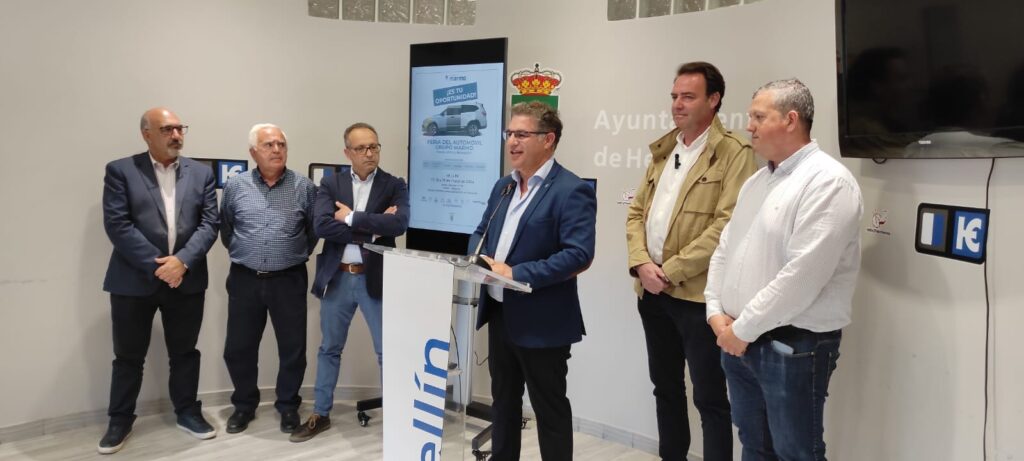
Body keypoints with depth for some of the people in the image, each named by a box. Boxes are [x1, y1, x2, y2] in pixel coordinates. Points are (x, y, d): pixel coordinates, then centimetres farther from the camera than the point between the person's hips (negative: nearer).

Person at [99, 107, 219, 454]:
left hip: (186, 279, 2)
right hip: (134, 279, -2)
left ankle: (187, 411, 28)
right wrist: (157, 265, -16)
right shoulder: (120, 171, -1)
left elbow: (209, 224, 0)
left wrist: (182, 261, -14)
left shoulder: (201, 173, 8)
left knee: (184, 352, 13)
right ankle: (120, 420, 24)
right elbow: (117, 225, -10)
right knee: (128, 355, 9)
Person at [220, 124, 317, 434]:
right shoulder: (235, 185, 1)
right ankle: (244, 405, 29)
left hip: (289, 280, -1)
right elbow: (225, 228, 12)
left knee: (293, 348, 6)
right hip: (244, 280, 1)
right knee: (238, 348, 9)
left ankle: (288, 406, 24)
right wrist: (240, 254, 12)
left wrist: (296, 256, 8)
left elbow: (314, 230, 7)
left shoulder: (304, 187, -2)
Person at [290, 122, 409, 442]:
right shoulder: (331, 184, 3)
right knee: (329, 349, 14)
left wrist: (352, 218, -16)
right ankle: (321, 415, 29)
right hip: (337, 278, 2)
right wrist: (371, 228, -17)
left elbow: (399, 224, -19)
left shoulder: (394, 186, -1)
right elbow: (321, 225, -12)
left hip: (375, 279, -2)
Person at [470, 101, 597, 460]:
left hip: (542, 322, -8)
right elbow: (482, 232, 21)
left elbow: (579, 255, -23)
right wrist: (479, 260, -3)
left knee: (550, 409, 7)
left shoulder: (572, 190, -15)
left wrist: (516, 274, -25)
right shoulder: (503, 186, 12)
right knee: (503, 401, 21)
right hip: (499, 313, 8)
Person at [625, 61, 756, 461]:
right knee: (665, 388, 19)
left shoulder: (735, 153, -9)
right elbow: (636, 211, 11)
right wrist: (641, 264, -6)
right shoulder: (663, 150, 14)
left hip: (697, 294, -7)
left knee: (709, 398, 3)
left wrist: (670, 271, -17)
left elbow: (727, 226, -18)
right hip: (651, 291, 7)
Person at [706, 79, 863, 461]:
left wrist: (744, 329, -16)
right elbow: (724, 248, 14)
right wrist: (716, 311, 0)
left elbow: (802, 276, -23)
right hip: (737, 340, 8)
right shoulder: (756, 181, 12)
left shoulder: (828, 182, -16)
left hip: (794, 346, -8)